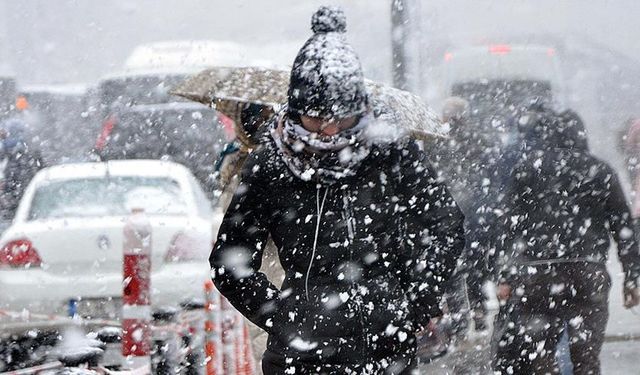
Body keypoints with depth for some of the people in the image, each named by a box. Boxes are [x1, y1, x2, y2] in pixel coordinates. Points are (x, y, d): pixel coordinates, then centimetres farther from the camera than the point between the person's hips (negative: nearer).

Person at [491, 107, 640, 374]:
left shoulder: (526, 168, 5)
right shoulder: (600, 171, 10)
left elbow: (511, 226, 0)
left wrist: (505, 278, 1)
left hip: (537, 273, -2)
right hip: (589, 277, 2)